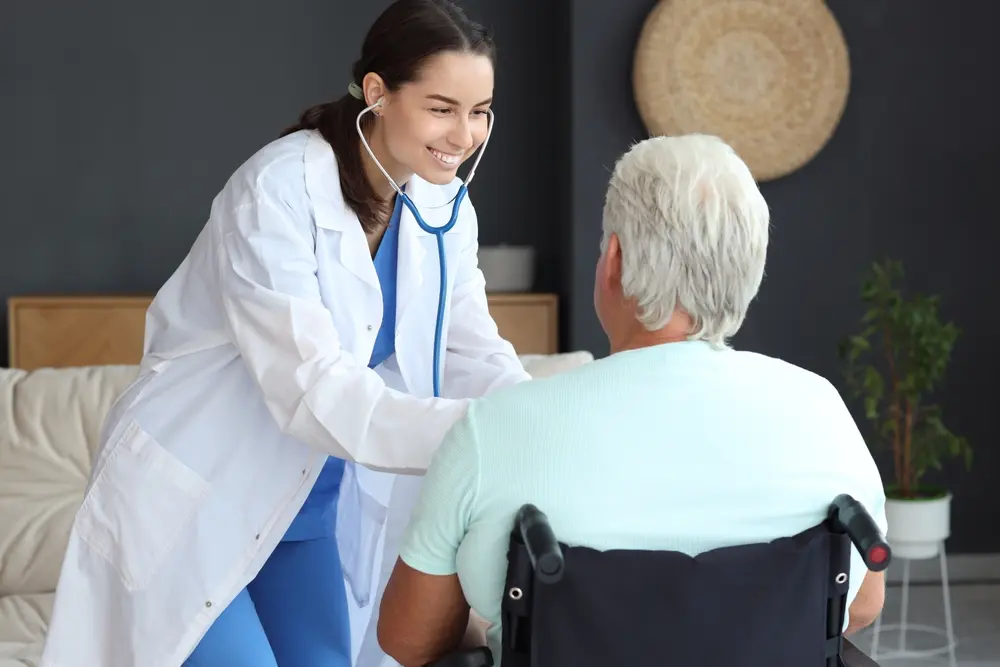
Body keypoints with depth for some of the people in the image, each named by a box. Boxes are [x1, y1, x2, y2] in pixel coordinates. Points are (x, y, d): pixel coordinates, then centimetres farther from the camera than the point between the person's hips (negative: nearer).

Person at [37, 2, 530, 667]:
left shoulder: (443, 207, -3)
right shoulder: (279, 189, -24)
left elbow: (476, 355, -5)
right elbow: (313, 390, -31)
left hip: (307, 506, 6)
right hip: (190, 500, -6)